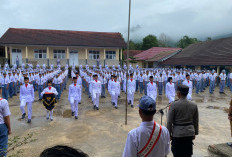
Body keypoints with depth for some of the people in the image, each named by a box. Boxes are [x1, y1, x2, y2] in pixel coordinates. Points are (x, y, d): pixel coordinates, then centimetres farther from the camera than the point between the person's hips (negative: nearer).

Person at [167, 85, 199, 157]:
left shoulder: (173, 105, -15)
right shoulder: (194, 105, -3)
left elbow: (169, 122, -11)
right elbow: (195, 122, 6)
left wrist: (169, 134, 0)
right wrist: (195, 133, 18)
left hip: (177, 134, -4)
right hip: (189, 133, 4)